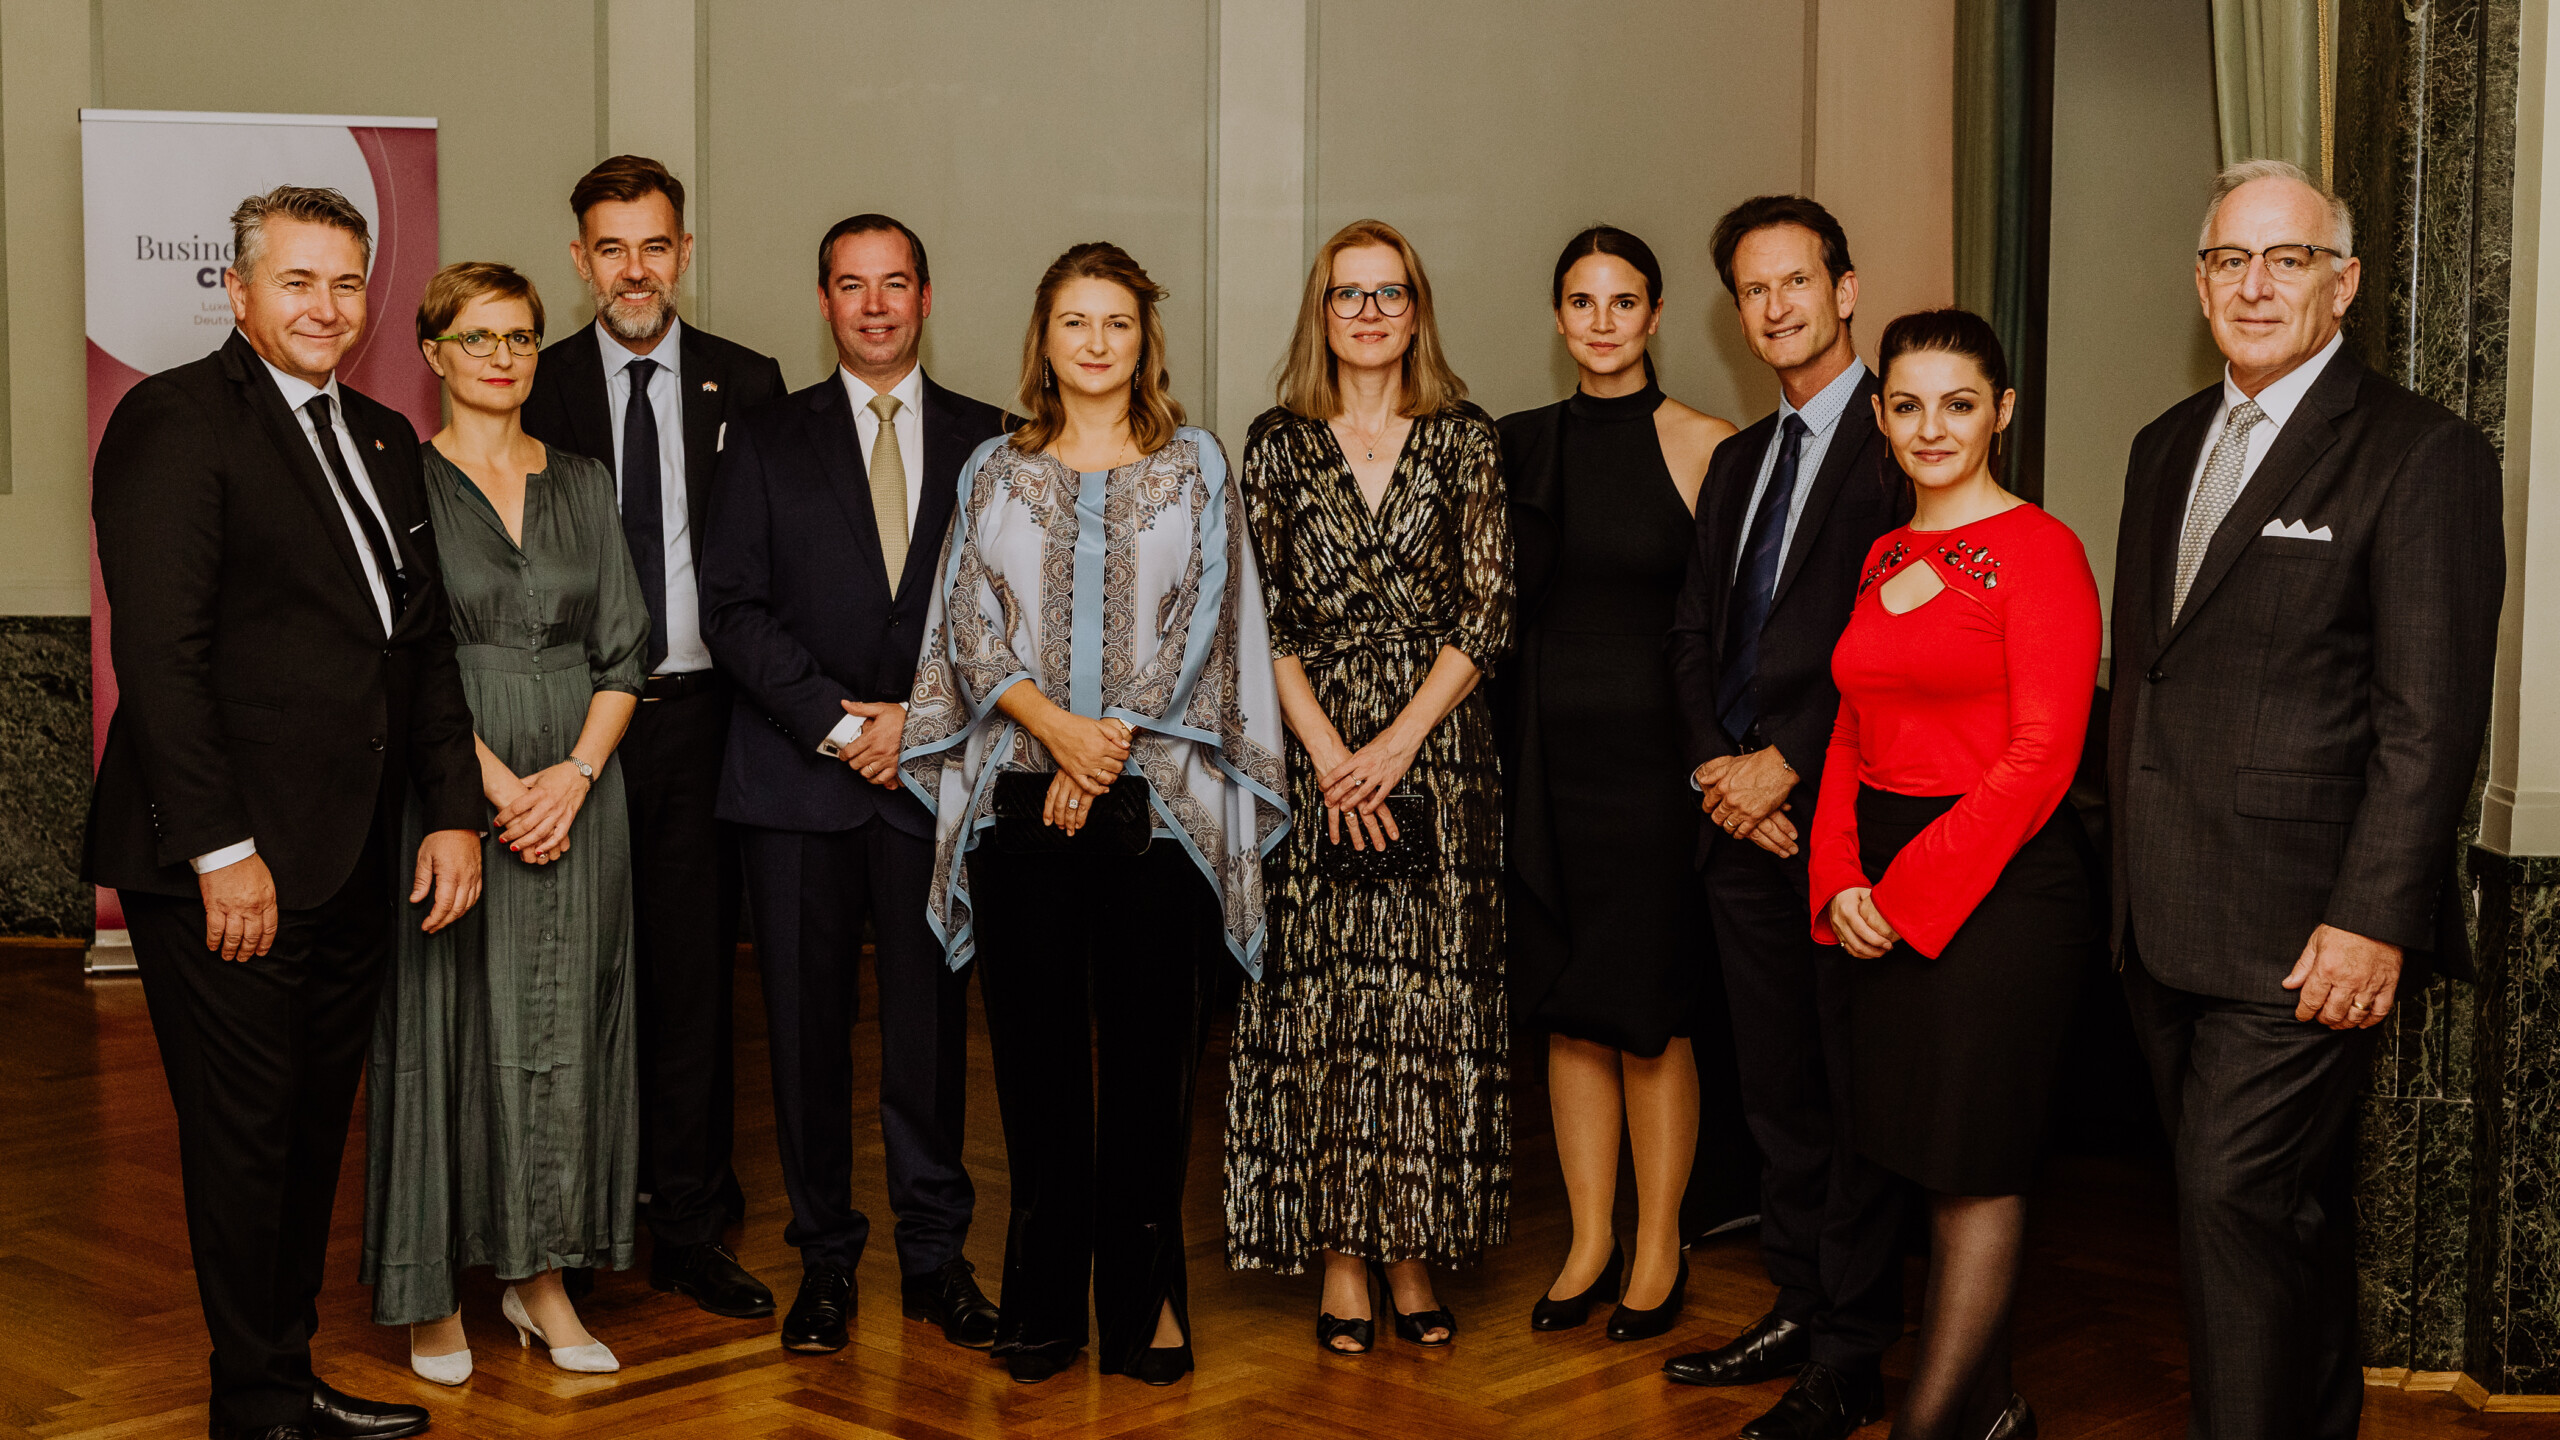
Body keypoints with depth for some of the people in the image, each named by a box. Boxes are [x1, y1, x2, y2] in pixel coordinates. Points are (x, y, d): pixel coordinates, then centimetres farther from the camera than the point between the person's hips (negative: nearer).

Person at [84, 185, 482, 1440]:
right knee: (244, 1137, 2)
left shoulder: (384, 440, 16)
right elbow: (158, 652, -15)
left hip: (354, 864, 7)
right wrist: (221, 848, -18)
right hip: (228, 864, -7)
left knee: (313, 1133, 14)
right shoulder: (175, 421, -8)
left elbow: (424, 640, 17)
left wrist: (453, 810, 8)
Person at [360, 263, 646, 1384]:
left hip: (575, 790, 4)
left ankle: (540, 1272, 17)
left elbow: (624, 649, 7)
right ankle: (429, 1290, 12)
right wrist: (498, 784, -16)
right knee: (446, 1022, 0)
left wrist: (577, 771, -7)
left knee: (562, 1029, 6)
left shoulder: (582, 484, 11)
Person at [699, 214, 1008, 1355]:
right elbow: (733, 610, 0)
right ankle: (825, 1254, 15)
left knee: (931, 1022, 3)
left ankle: (934, 1255, 15)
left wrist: (921, 722, -6)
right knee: (806, 1027, 3)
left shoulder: (986, 443, 9)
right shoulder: (766, 441, 8)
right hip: (798, 780, 0)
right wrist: (836, 721, -10)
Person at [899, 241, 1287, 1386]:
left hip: (1157, 804, -1)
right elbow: (970, 627, 3)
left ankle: (1143, 1297, 10)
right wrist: (1056, 726, -13)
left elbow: (1197, 625, 0)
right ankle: (1043, 1298, 13)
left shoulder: (1193, 468, 9)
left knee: (1148, 1050, 0)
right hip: (1020, 801, 1)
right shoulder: (995, 474, 12)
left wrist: (1108, 743, -10)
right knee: (1036, 1051, 4)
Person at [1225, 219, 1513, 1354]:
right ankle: (1341, 1253, 9)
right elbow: (1261, 616, 1)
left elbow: (1488, 610, 0)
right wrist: (1328, 752, -10)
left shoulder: (1466, 442, 5)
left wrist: (1399, 744, -10)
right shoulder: (1277, 445, 6)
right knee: (1321, 1002, 0)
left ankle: (1413, 1251, 12)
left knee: (1433, 1002, 2)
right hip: (1311, 754, 0)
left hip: (1437, 754, 0)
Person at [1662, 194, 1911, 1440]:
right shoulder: (1738, 461, 18)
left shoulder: (1899, 441, -8)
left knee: (1858, 1093, 0)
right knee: (1776, 1089, 15)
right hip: (1744, 821, 8)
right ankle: (1798, 1307, 27)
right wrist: (1715, 766, -1)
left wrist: (1786, 765, -15)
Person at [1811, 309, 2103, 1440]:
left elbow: (2041, 756, -15)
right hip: (1886, 896, 7)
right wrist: (1842, 881, -1)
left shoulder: (2038, 550, -9)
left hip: (1998, 883, -7)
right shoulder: (1883, 561, 13)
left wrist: (1909, 892, -15)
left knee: (1975, 1161, 1)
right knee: (1938, 1159, 11)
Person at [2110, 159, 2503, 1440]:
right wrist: (2130, 875, 14)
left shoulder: (2423, 455, -8)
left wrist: (2372, 919, -18)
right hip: (2165, 925, 7)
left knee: (2240, 1203, -8)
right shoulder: (2167, 447, 15)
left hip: (2302, 934, -7)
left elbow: (2431, 720, -13)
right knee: (2284, 1211, 17)